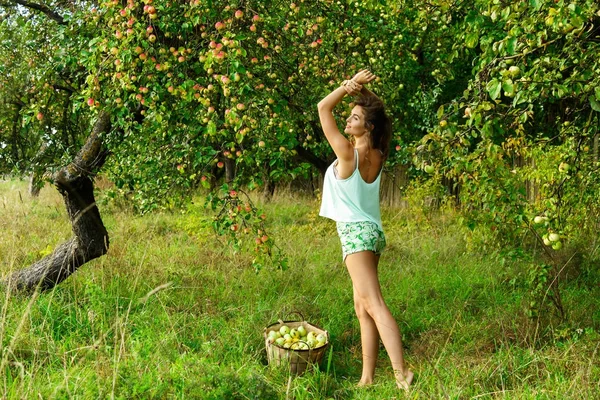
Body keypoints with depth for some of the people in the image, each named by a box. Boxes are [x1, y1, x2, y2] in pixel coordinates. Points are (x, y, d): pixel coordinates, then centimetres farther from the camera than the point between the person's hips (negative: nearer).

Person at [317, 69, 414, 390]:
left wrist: (351, 84, -3)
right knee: (362, 308, 9)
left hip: (355, 232, -8)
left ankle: (401, 372, -23)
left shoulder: (347, 151, -14)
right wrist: (361, 90, 3)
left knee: (373, 305, -16)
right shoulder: (377, 155, 6)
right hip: (372, 231, 9)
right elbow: (376, 110, 21)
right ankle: (367, 378, 11)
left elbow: (323, 108, -5)